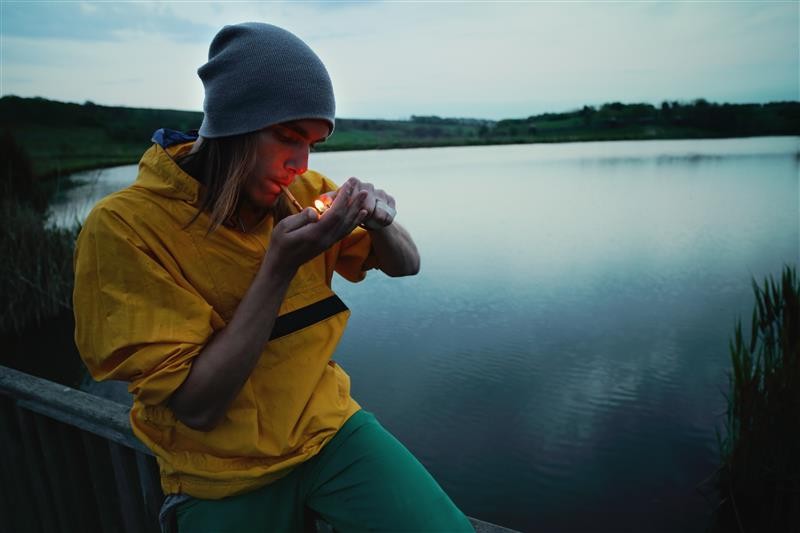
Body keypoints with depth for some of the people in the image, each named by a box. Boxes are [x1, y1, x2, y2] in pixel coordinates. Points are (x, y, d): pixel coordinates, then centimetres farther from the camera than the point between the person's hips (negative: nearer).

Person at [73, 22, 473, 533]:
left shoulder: (300, 190, -5)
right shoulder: (125, 226, -18)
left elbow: (406, 263, 5)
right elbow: (197, 406, -18)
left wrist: (379, 221, -17)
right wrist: (279, 266, -26)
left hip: (329, 429, 2)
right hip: (222, 481, -1)